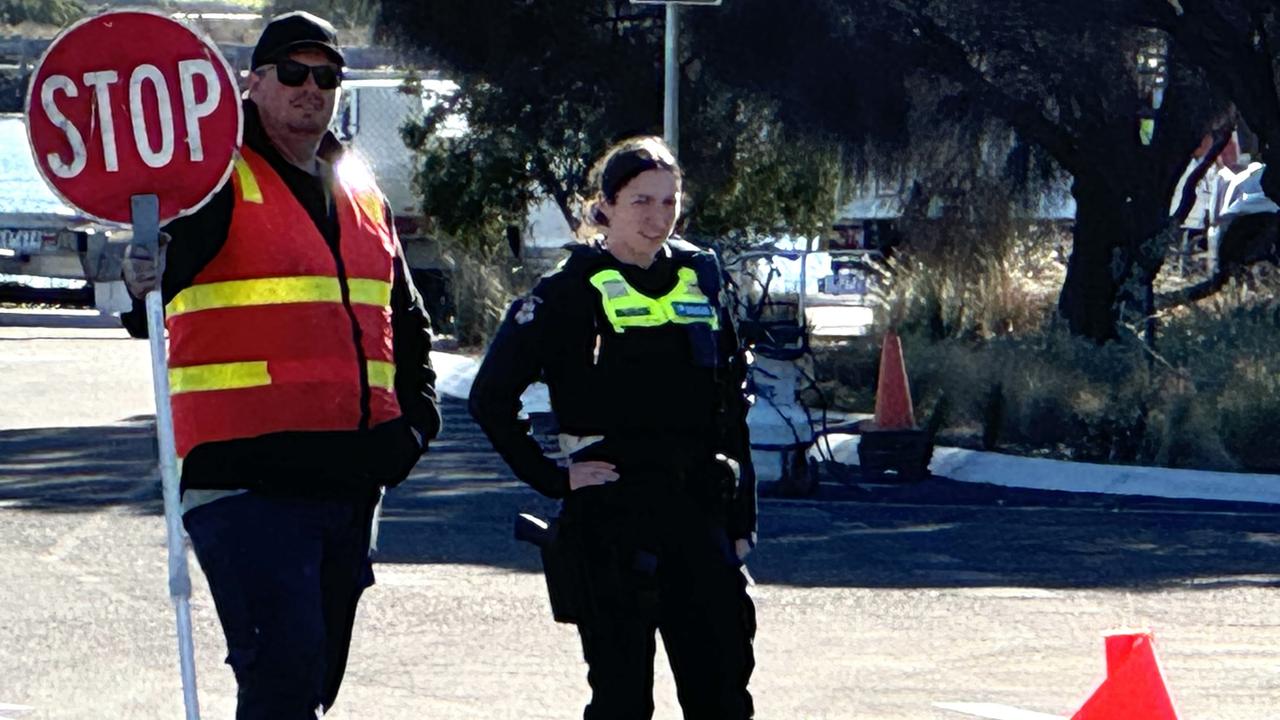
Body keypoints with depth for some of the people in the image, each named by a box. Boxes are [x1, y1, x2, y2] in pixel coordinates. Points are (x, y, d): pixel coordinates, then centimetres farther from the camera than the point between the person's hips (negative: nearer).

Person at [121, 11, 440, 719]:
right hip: (245, 474, -7)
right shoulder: (219, 178, -4)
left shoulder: (362, 195, 18)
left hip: (350, 475, 8)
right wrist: (147, 274, -47)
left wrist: (416, 414, 12)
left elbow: (404, 317, 27)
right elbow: (168, 256, -24)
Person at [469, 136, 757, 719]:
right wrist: (551, 478, -9)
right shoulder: (576, 289, -4)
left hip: (699, 506, 5)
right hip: (613, 512, -5)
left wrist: (741, 515, 11)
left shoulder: (699, 278, 12)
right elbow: (491, 396, -7)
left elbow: (731, 408, 15)